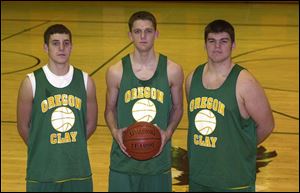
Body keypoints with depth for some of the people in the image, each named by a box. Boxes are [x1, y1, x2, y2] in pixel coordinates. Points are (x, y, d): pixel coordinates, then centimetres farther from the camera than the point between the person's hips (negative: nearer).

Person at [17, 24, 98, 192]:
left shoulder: (85, 81, -1)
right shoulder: (31, 83, -7)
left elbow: (91, 123, 9)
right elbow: (23, 126, 2)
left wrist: (70, 147, 9)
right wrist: (41, 149, 8)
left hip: (78, 171, 2)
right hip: (41, 173, -2)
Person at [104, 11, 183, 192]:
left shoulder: (173, 70, -5)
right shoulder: (116, 72, -4)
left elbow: (177, 108, 7)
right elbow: (110, 109, 7)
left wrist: (168, 132, -10)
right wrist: (115, 131, -12)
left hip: (158, 160, 0)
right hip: (124, 161, 0)